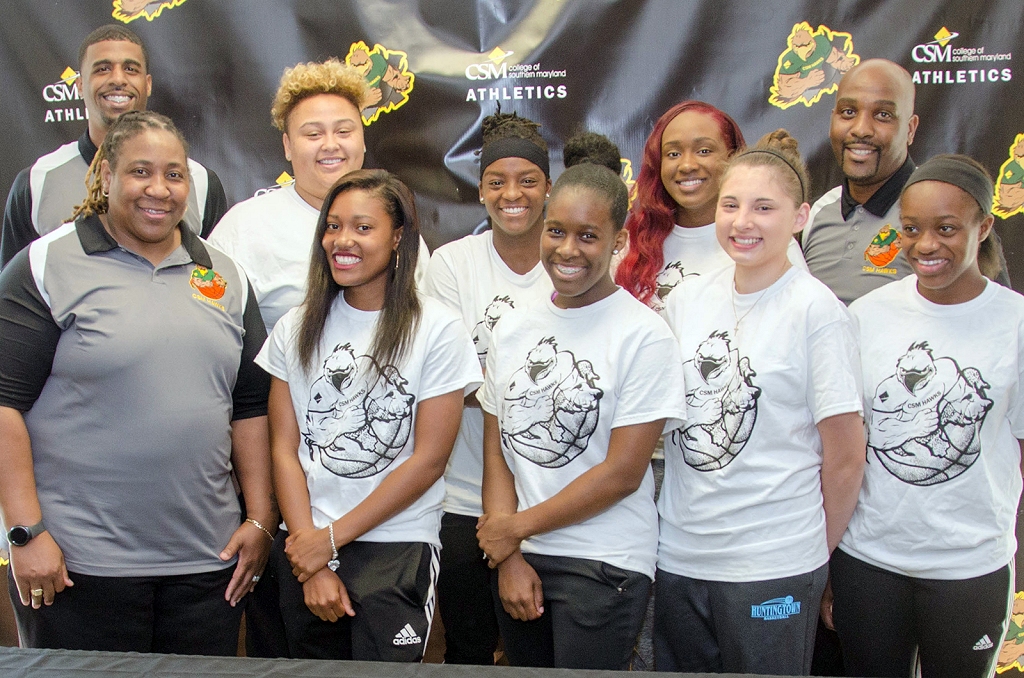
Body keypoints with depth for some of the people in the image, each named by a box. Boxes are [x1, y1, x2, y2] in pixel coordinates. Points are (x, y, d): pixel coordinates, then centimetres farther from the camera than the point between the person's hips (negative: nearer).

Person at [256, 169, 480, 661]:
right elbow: (284, 447, 2)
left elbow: (428, 460, -8)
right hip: (303, 547, 4)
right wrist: (313, 566, -6)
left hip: (398, 551, -3)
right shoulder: (297, 328, 6)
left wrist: (332, 538, -7)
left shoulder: (437, 330, -6)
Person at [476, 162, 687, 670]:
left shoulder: (643, 335, -10)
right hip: (516, 559, 5)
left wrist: (517, 527, -7)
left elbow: (623, 473, -13)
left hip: (604, 566, -5)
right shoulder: (512, 328, 6)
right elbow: (496, 452, 7)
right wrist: (509, 557, -4)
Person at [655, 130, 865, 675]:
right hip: (678, 556, 5)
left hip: (773, 568, -5)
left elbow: (845, 457, -8)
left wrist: (816, 554, 2)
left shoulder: (817, 311, -11)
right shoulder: (687, 299, 3)